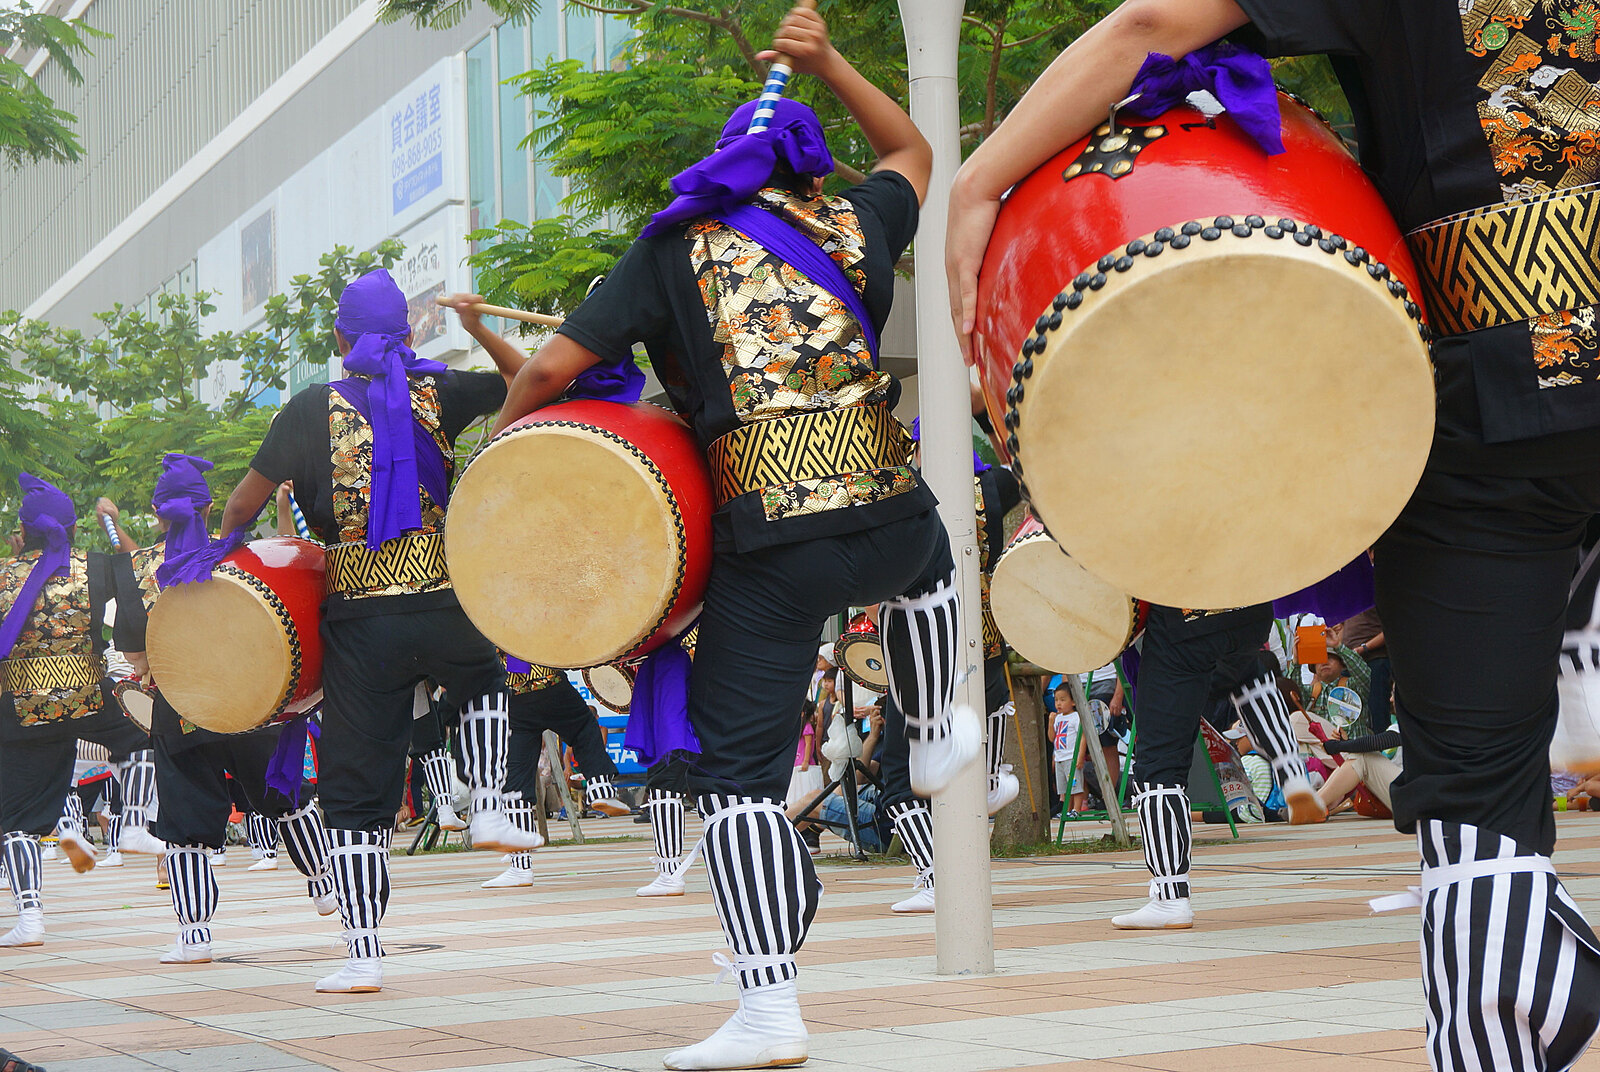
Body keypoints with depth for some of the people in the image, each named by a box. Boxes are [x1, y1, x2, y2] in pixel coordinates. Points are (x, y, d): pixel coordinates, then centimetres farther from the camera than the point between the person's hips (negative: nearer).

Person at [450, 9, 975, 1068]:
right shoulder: (853, 224, 13)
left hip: (766, 544, -2)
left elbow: (553, 367, 0)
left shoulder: (676, 248, 6)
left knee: (741, 770, 1)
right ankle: (937, 741, 52)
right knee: (927, 565, 41)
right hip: (884, 513, 3)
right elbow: (913, 150, 36)